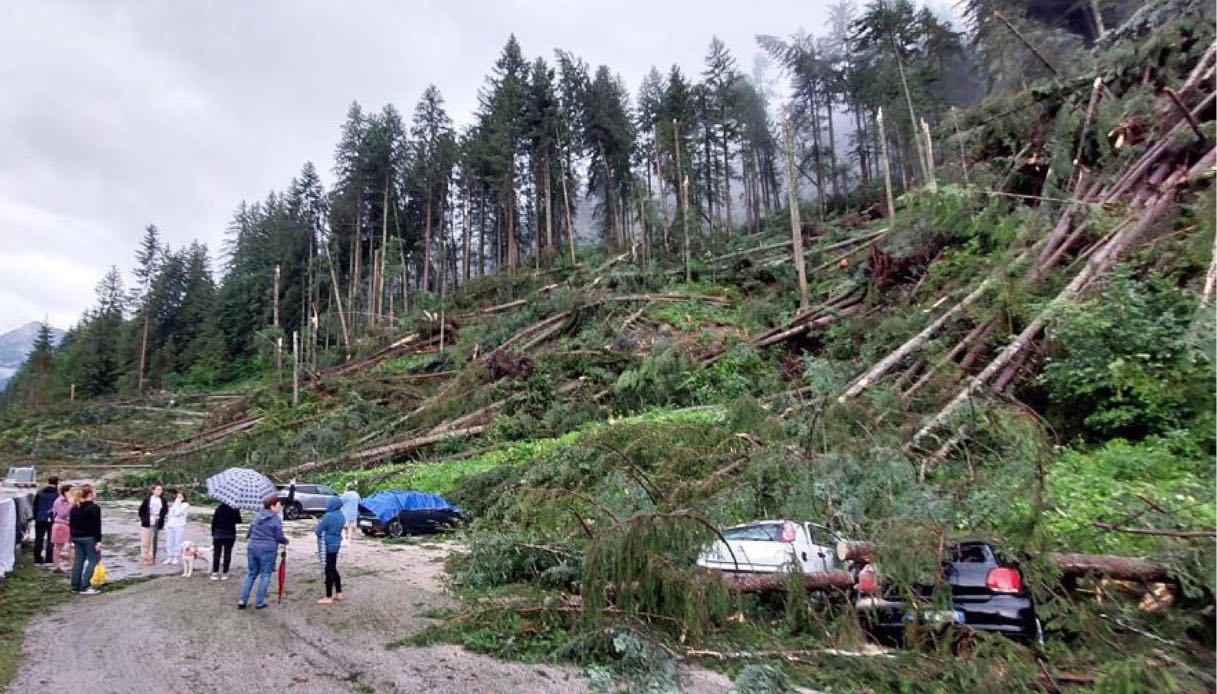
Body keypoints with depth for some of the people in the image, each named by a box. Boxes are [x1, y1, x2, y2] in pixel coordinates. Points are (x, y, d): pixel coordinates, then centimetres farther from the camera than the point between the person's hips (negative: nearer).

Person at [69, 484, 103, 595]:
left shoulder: (75, 508, 12)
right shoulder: (94, 508, -13)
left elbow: (71, 525, 16)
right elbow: (96, 526, -16)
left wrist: (72, 539, 21)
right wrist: (98, 541, -14)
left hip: (77, 538, 8)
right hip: (89, 538, -8)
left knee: (78, 560, 13)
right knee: (93, 560, -3)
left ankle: (75, 586, 16)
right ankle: (85, 587, -10)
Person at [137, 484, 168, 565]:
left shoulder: (162, 501, 4)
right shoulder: (147, 499, -4)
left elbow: (165, 510, 10)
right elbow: (141, 510, 0)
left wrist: (159, 514, -8)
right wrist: (143, 519, -7)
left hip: (157, 524, 2)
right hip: (147, 524, -2)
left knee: (154, 542, 6)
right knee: (145, 542, 0)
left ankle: (152, 558, 15)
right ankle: (145, 558, 11)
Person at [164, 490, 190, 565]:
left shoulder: (185, 505, -3)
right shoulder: (172, 505, 17)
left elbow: (177, 513, -15)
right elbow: (169, 515, 19)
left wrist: (177, 503, -7)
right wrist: (167, 525, 10)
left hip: (179, 526, -6)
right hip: (170, 525, 6)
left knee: (177, 542, -3)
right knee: (169, 542, 5)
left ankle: (177, 557, 6)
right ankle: (170, 557, 12)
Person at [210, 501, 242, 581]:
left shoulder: (219, 509, -5)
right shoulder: (234, 510, -8)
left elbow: (214, 521, -3)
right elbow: (238, 520, 3)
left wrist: (213, 533, 7)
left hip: (219, 534, 0)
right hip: (230, 535, 0)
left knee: (216, 554, 7)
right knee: (227, 554, 6)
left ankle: (215, 573, 6)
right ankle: (225, 573, 6)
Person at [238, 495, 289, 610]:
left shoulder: (257, 517, 9)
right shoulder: (276, 519, -9)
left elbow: (249, 532, 17)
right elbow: (279, 537, -9)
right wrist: (285, 541, 12)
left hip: (253, 548, 6)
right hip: (268, 550, -6)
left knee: (251, 573, 17)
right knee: (265, 575, 6)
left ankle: (243, 601, 15)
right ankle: (259, 602, 9)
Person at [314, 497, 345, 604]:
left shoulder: (328, 516, -20)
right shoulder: (341, 516, 5)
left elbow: (318, 531, -15)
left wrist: (319, 524, 7)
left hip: (328, 545, -8)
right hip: (336, 544, 8)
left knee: (329, 571, -1)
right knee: (333, 569, 19)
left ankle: (328, 597, 7)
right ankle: (338, 593, 26)